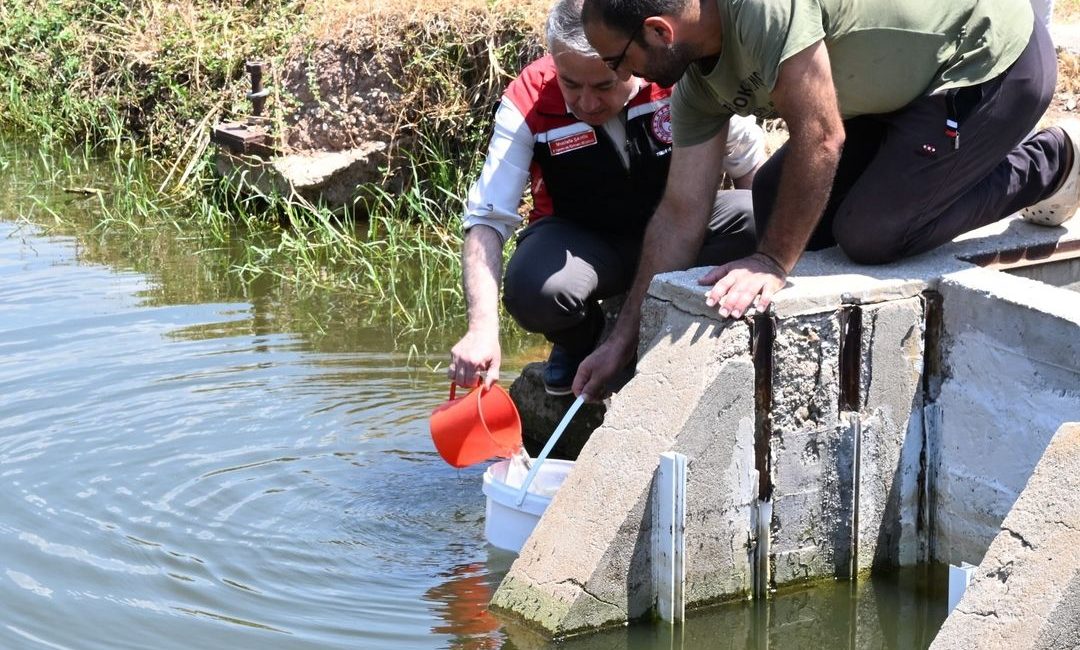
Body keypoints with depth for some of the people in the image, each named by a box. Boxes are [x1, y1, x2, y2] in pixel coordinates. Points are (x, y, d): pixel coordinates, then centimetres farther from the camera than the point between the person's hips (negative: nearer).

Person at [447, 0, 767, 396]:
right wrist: (482, 330, -36)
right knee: (533, 292, -36)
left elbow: (749, 162, -4)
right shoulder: (527, 105, -21)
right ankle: (579, 341, 4)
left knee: (752, 220, -30)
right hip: (581, 240, -1)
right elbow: (487, 219, -23)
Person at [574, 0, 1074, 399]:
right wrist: (623, 339, 3)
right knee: (778, 200, -1)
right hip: (910, 85, 8)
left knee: (869, 235, -14)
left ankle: (1044, 167, 5)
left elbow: (818, 138, -31)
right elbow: (679, 212, 2)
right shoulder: (698, 85, -3)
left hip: (996, 63, -8)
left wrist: (772, 263, -25)